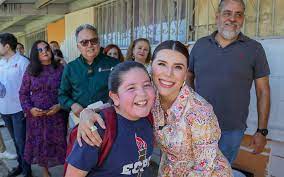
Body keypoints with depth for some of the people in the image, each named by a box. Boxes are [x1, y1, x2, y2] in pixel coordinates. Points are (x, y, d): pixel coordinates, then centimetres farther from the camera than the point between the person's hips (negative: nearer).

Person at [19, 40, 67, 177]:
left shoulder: (60, 69, -2)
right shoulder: (30, 71, 3)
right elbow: (23, 93, 6)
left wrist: (60, 105, -16)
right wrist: (29, 109, -8)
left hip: (57, 115, -2)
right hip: (36, 115, 2)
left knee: (59, 142, 3)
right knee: (40, 143, 12)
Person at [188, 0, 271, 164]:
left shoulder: (254, 49, -4)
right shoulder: (200, 45, 2)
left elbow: (263, 92, -1)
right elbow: (188, 79, 11)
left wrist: (262, 131, -2)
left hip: (232, 131, -2)